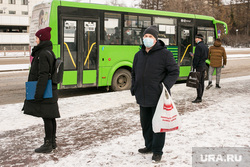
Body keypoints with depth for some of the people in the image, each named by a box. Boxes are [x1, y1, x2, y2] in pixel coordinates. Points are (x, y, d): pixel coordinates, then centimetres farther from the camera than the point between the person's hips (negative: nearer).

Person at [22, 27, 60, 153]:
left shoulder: (43, 54, -16)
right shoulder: (49, 52, 14)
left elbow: (43, 75, -21)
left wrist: (38, 93, -20)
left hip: (45, 92, -10)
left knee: (47, 118, -3)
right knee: (50, 117, 14)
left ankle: (48, 144, 6)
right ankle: (52, 142, 24)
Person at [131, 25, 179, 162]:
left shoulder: (164, 54, -7)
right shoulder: (139, 55, 12)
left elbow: (174, 72, -5)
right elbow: (134, 73, 22)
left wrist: (165, 86, -16)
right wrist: (134, 88, 10)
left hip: (158, 98, -6)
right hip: (143, 97, 6)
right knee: (145, 124, 16)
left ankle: (157, 151, 16)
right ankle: (149, 146, 34)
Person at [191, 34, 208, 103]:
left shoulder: (198, 46, -15)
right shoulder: (205, 46, 14)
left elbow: (197, 58, -19)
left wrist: (194, 67, -16)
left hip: (199, 66, -9)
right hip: (203, 66, 9)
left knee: (198, 83, -7)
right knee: (202, 82, 12)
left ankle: (199, 98, -5)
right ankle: (200, 97, 18)